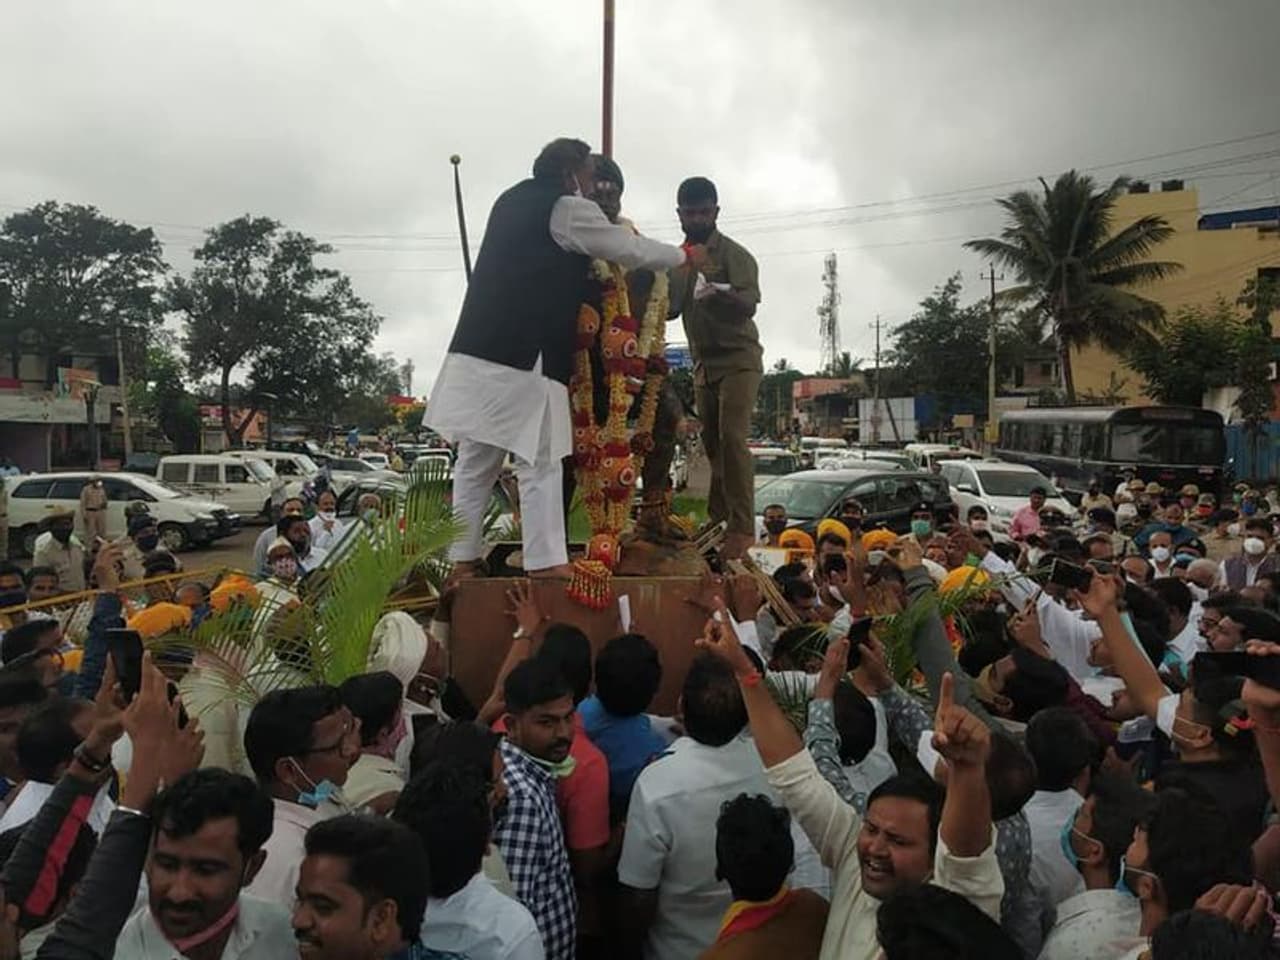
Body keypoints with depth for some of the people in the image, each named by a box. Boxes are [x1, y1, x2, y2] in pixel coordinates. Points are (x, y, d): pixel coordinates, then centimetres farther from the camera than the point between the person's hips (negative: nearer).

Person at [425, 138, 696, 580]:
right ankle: (546, 560, -4)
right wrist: (686, 256, 19)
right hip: (525, 355, -8)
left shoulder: (511, 200, 21)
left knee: (476, 461, 9)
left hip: (479, 350, 8)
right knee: (539, 460, -4)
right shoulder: (567, 209, -3)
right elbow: (631, 250, 3)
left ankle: (462, 559, 12)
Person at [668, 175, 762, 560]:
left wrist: (723, 295, -42)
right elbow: (670, 308, 15)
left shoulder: (733, 254, -9)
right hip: (704, 363, 6)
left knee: (732, 437, -18)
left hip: (738, 359, -6)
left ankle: (741, 527, -18)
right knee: (711, 442, 8)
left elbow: (750, 305, -21)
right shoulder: (680, 258, 11)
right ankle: (716, 520, 19)